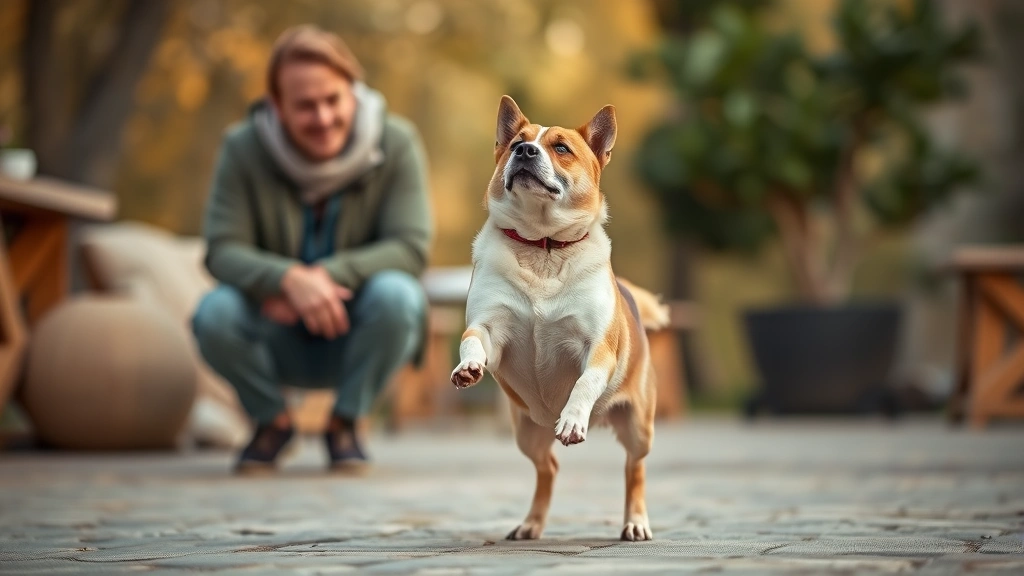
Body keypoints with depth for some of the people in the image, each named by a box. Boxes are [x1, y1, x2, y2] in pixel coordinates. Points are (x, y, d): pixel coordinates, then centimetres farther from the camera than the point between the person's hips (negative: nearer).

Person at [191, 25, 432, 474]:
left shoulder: (396, 143, -12)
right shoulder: (243, 148, -11)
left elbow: (411, 247, -18)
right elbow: (222, 249, -17)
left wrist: (327, 275, -32)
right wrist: (289, 279, -37)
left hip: (357, 336, 0)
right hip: (280, 342, 1)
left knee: (395, 295, -33)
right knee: (214, 314, -30)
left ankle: (346, 421, -4)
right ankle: (272, 419, 3)